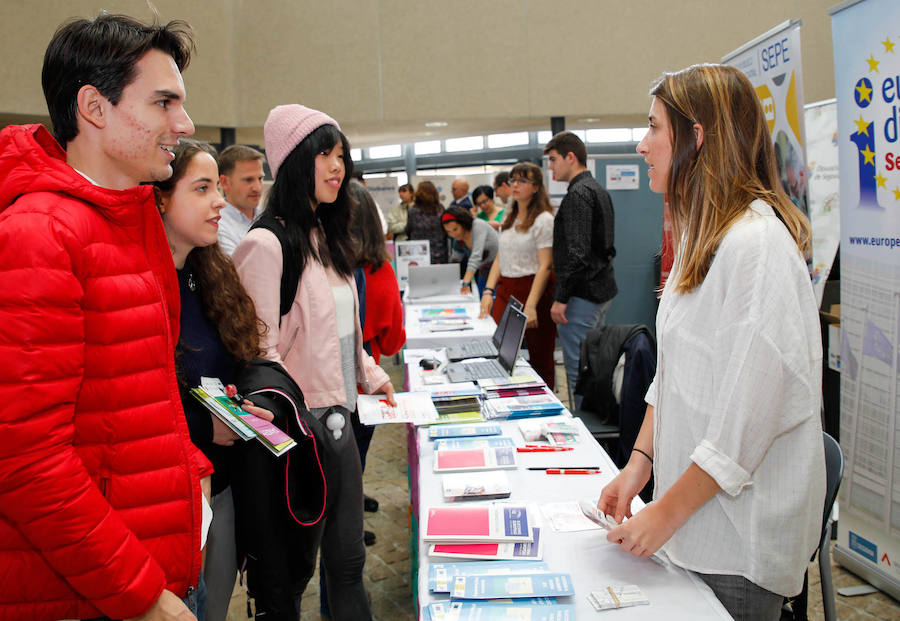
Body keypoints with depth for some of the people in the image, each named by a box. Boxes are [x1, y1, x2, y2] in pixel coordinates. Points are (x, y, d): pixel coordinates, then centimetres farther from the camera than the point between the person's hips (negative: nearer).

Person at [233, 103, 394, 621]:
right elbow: (262, 356, -17)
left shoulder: (327, 237, 13)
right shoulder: (266, 243, -15)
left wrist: (372, 374, 21)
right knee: (292, 569, 9)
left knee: (348, 562, 15)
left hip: (339, 421, 8)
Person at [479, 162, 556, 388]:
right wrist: (488, 291, 4)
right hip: (505, 289, 6)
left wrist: (531, 306, -20)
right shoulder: (509, 218, 14)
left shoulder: (544, 220, -8)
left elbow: (545, 266, -13)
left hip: (533, 288, -6)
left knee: (540, 359, 2)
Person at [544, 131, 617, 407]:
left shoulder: (578, 194, -15)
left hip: (582, 295, -11)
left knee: (578, 369, -6)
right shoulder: (598, 190, 17)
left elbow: (577, 252, -23)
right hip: (602, 290, 11)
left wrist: (561, 298, -19)